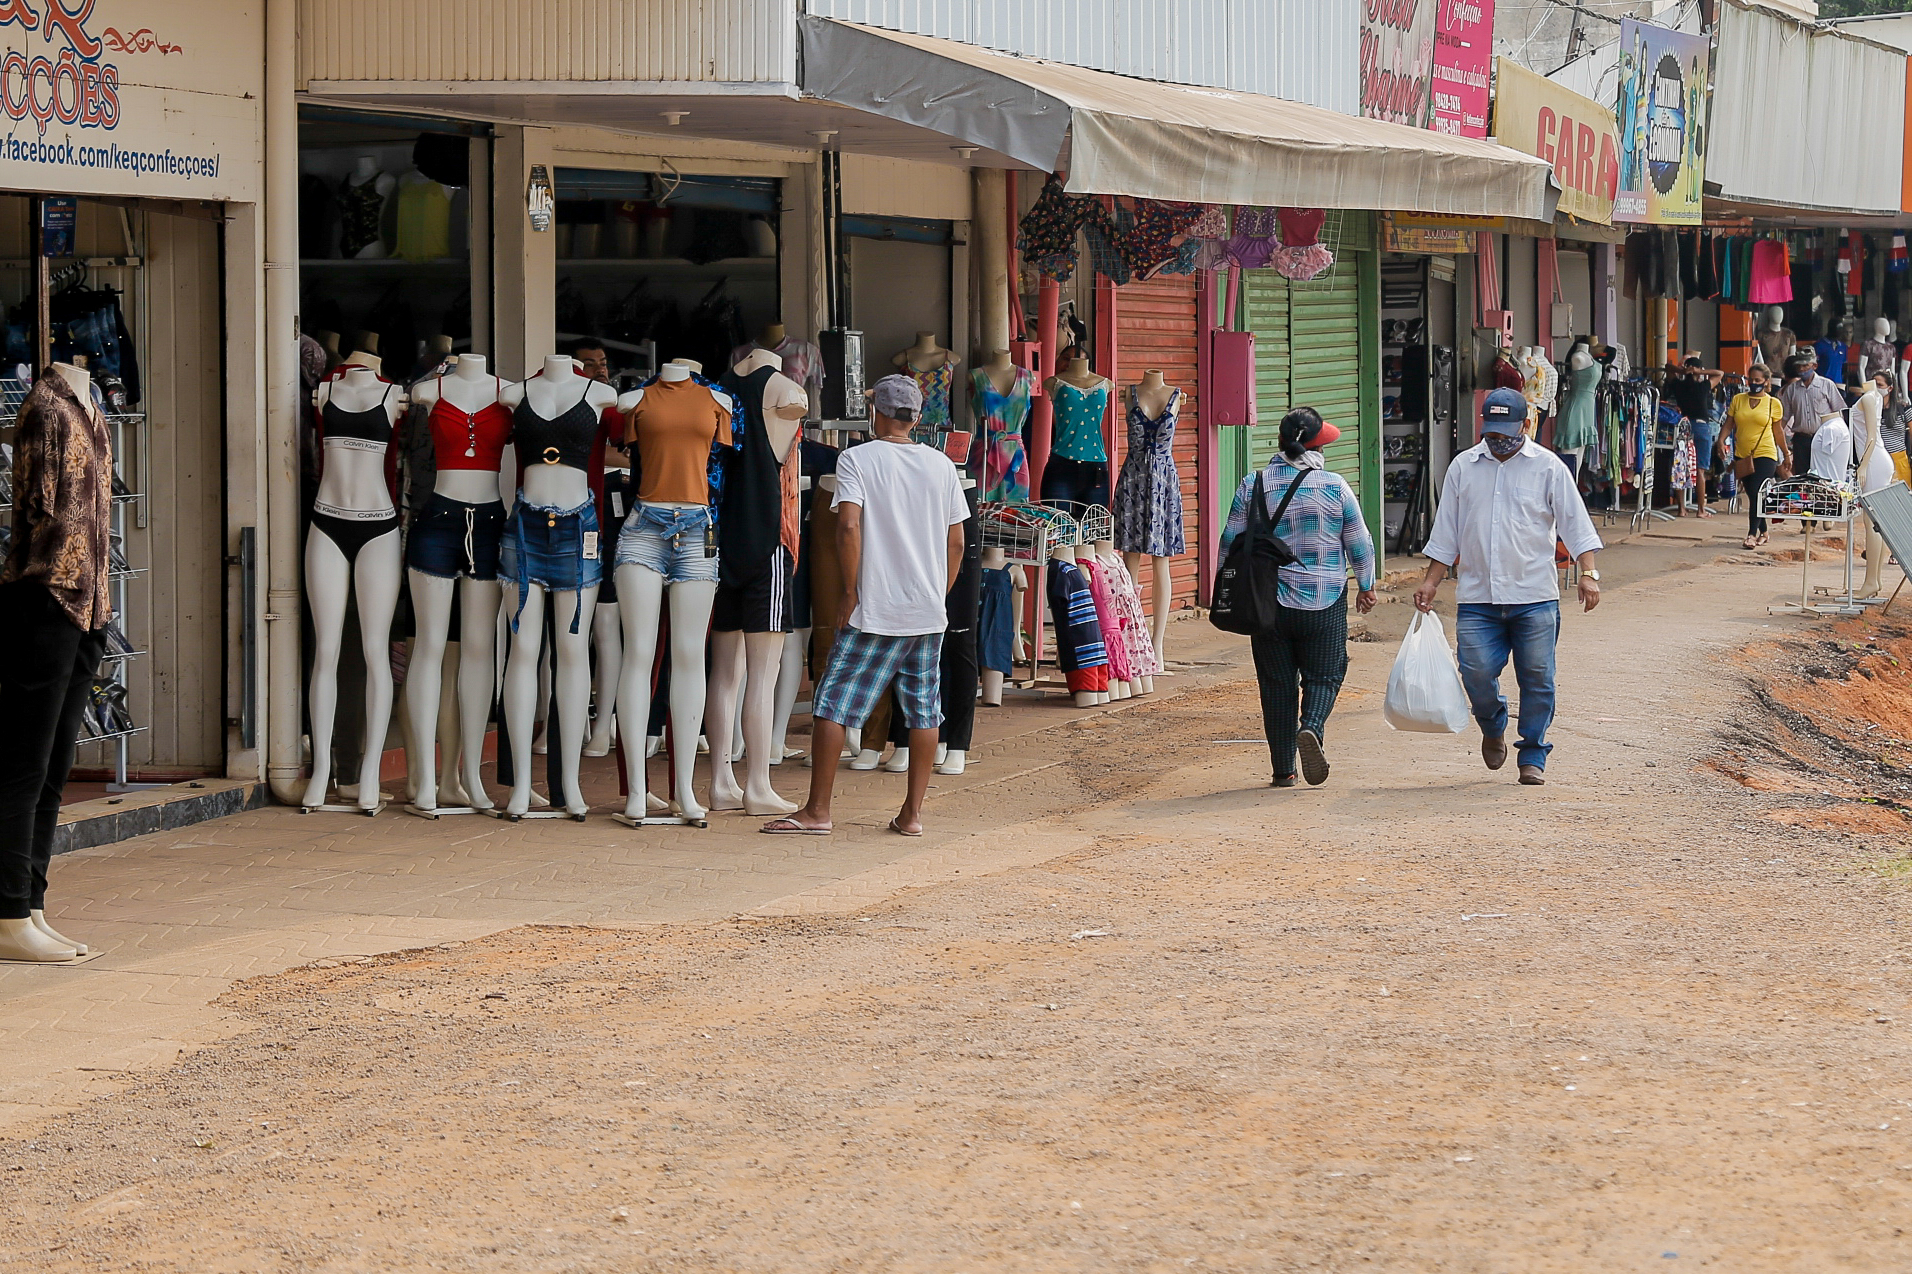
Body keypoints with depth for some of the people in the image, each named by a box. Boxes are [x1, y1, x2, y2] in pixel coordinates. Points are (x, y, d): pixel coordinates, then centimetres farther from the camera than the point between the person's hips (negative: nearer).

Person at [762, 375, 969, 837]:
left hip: (875, 611, -4)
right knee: (923, 710, 10)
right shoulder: (941, 465, 7)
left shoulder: (857, 459, -5)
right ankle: (912, 813, 11)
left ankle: (817, 811, -1)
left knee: (831, 704, 1)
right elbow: (956, 542, 8)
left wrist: (850, 591, -8)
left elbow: (849, 526, -16)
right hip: (929, 612, 4)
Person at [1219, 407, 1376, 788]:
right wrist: (1366, 586, 18)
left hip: (1269, 601, 2)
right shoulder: (1335, 486, -5)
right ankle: (1312, 728, -21)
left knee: (1277, 684, 8)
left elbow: (1231, 544, 3)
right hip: (1325, 601, -1)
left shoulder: (1253, 486, -1)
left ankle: (1283, 769, 9)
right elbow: (1359, 544, 2)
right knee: (1324, 675, 8)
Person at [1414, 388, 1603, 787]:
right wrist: (1431, 581, 10)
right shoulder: (1463, 467, 10)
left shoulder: (1547, 466, 3)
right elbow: (1446, 532, 15)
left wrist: (1588, 573, -9)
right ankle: (1493, 727, 23)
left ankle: (1533, 757, 13)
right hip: (1476, 597, 2)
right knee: (1477, 672, -8)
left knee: (1537, 679, -1)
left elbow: (1575, 522, 2)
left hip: (1535, 596, -1)